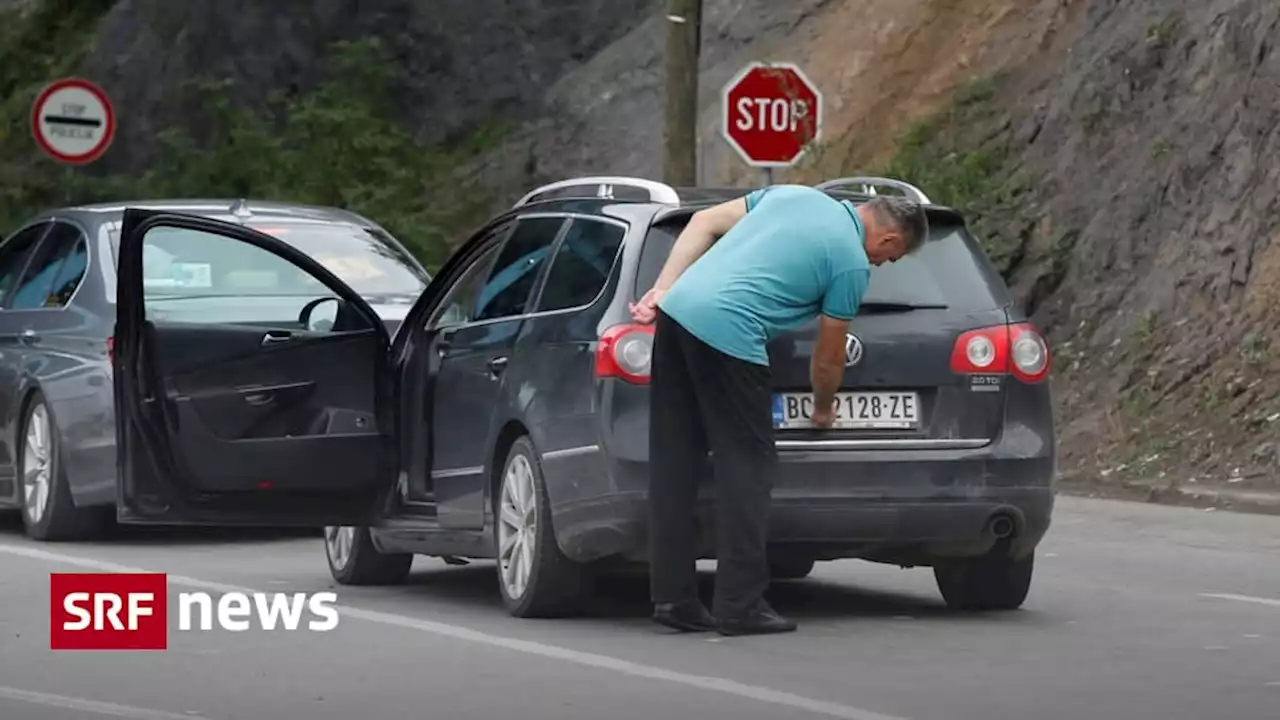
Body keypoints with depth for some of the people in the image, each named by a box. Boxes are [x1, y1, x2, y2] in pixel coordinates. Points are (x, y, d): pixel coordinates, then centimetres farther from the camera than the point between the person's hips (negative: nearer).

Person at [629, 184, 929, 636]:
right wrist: (824, 411, 31)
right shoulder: (853, 263, 3)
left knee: (674, 463, 10)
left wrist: (662, 289, 13)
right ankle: (741, 606, -3)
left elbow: (704, 222, 18)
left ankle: (672, 598, 12)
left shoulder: (795, 194, 22)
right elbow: (828, 356, 12)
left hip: (676, 311, 8)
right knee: (747, 466, 0)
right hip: (727, 333, -8)